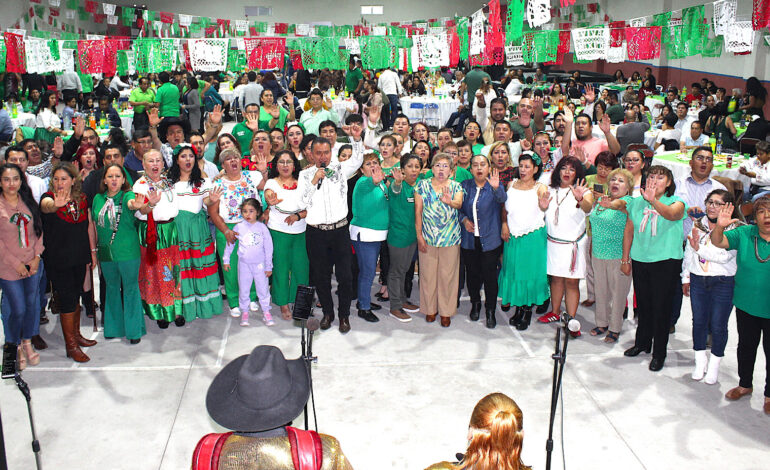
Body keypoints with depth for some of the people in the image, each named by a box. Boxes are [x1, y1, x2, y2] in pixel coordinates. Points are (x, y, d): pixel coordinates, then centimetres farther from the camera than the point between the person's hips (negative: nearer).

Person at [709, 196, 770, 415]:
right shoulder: (744, 234, -5)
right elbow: (719, 242, -10)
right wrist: (719, 227, -31)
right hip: (746, 304, 3)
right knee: (746, 346, 19)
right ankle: (745, 384, 39)